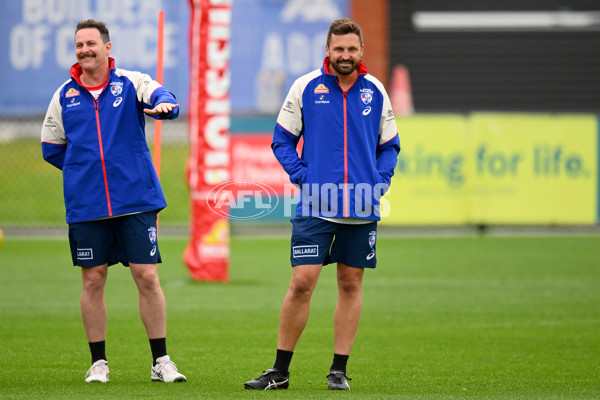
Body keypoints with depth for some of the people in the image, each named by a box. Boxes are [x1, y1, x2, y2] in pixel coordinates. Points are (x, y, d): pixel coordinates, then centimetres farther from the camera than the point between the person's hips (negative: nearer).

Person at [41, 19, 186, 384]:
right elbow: (51, 147, 16)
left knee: (147, 276, -3)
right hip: (85, 204, 2)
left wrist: (163, 104, -40)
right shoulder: (65, 95, 8)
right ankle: (98, 362, 14)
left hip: (136, 200, -2)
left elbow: (162, 96, -18)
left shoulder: (130, 83, 2)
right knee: (93, 280, 4)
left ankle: (161, 361, 6)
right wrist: (85, 168, 8)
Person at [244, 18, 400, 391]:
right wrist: (301, 176, -7)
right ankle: (280, 371, 0)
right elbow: (282, 139, 6)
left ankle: (339, 370, 13)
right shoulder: (306, 87, 0)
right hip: (315, 206, -2)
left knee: (351, 284, 5)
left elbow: (390, 145, 16)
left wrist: (379, 182, 0)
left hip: (362, 207, 3)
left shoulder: (375, 91, 7)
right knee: (302, 282, -8)